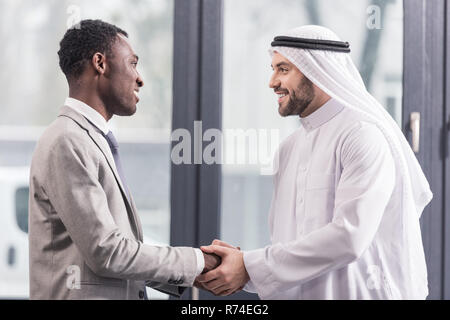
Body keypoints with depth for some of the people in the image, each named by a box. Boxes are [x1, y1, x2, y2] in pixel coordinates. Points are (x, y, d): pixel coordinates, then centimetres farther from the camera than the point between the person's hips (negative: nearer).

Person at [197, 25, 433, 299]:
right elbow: (285, 245, 13)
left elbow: (349, 237, -20)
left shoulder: (364, 135, -11)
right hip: (302, 295, 6)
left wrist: (250, 268, -19)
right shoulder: (290, 148, 14)